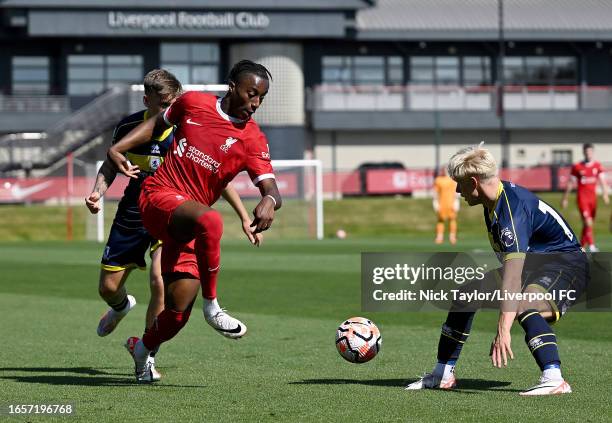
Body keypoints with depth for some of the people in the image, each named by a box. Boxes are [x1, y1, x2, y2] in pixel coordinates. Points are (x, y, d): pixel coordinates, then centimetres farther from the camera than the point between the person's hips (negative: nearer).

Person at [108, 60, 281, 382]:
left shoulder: (252, 141, -1)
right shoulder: (193, 102, 1)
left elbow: (270, 189, -12)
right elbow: (158, 123, 20)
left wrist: (269, 202, -37)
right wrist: (118, 148, 8)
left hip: (187, 227, 3)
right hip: (158, 197, -3)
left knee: (179, 309, -5)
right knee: (210, 221, -37)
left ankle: (145, 349, 29)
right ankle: (211, 306, -21)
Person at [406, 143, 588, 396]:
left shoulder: (514, 209, -31)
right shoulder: (494, 200, -1)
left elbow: (513, 273, -40)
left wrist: (503, 331, -46)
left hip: (565, 263, -10)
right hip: (533, 264, 10)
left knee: (524, 308, -38)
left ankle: (554, 379, -48)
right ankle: (443, 375, 19)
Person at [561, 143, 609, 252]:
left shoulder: (597, 166, 6)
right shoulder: (577, 167, -2)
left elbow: (602, 181, 1)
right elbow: (570, 184, 4)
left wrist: (605, 194, -14)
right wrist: (565, 199, 6)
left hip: (593, 197, 4)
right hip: (582, 197, -4)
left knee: (588, 224, 9)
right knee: (588, 222, -16)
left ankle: (581, 246, 21)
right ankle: (591, 246, -21)